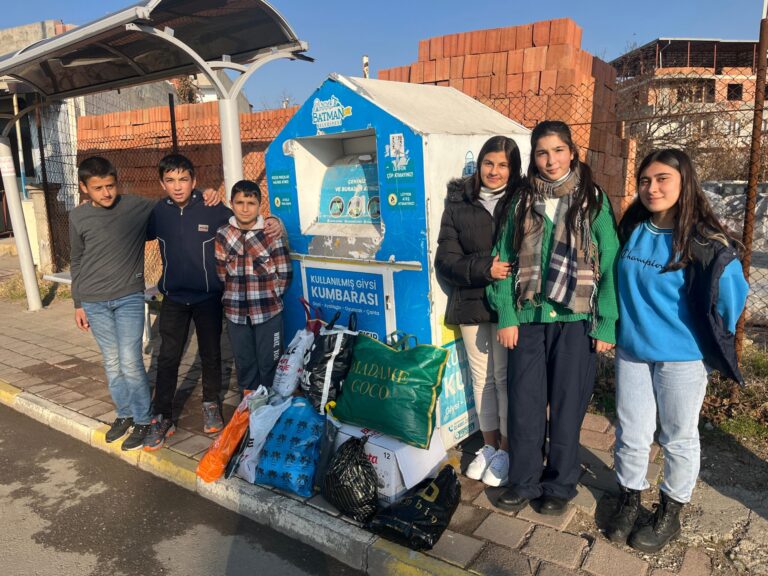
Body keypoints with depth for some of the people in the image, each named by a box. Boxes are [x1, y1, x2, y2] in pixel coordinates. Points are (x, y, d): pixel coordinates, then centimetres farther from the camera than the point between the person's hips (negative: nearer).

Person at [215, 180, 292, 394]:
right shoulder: (222, 235, 0)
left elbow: (284, 273, -4)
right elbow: (222, 275, 5)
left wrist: (269, 296, 0)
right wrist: (238, 293, 1)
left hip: (268, 311, -2)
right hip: (236, 312, 3)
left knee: (269, 363, 9)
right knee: (244, 364, 17)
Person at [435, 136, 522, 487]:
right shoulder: (458, 203, 0)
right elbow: (445, 260, -5)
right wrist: (484, 267, -19)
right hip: (471, 304, 3)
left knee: (506, 376, 5)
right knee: (481, 377, 14)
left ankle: (506, 450, 22)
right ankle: (489, 445, 31)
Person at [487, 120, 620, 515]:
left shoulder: (593, 200, 0)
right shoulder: (523, 201, 7)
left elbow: (609, 265, -2)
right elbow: (506, 260, 4)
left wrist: (607, 323, -7)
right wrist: (506, 316, -3)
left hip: (576, 320, -2)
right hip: (528, 318, 2)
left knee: (567, 406, 8)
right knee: (524, 404, 7)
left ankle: (560, 485, 27)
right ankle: (523, 482, 26)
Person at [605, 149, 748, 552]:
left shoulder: (707, 243, -17)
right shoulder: (631, 230, -1)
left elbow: (731, 301, -12)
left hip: (682, 357, -4)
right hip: (631, 352, 4)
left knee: (678, 438, 14)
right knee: (631, 435, 14)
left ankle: (670, 513, 33)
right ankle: (628, 500, 35)